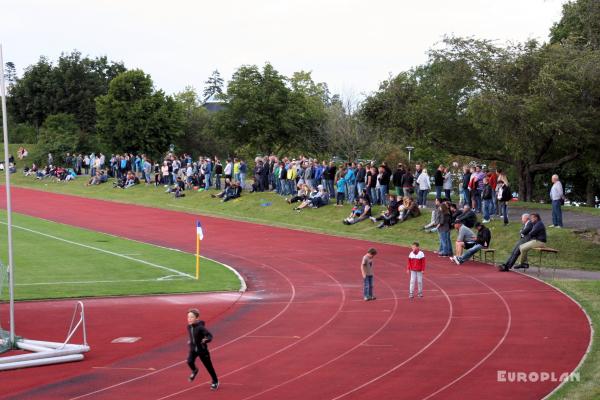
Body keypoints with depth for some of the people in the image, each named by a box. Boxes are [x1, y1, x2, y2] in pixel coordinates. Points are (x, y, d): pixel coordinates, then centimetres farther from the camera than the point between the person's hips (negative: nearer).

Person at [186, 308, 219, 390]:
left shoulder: (200, 327, -23)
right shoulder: (189, 327, -2)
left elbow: (210, 336, -24)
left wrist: (206, 340, -42)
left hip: (202, 350, -5)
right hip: (193, 349, 5)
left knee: (208, 366, 6)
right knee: (190, 362, -20)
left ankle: (215, 381, 27)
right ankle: (194, 371, 15)